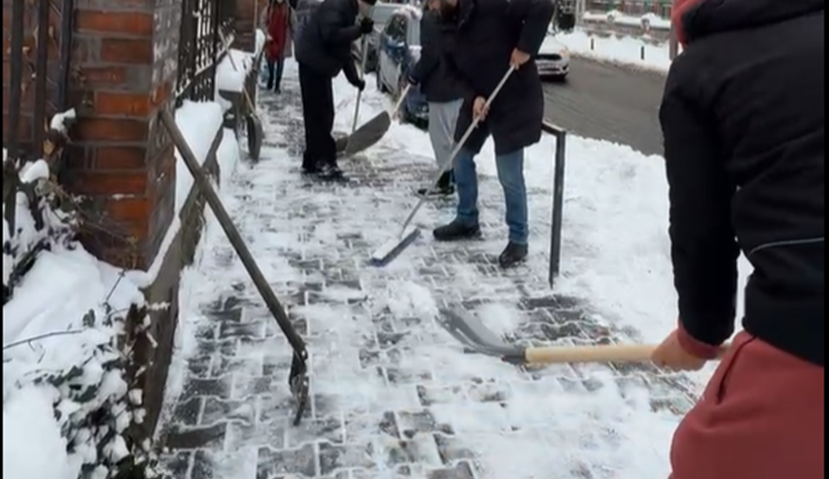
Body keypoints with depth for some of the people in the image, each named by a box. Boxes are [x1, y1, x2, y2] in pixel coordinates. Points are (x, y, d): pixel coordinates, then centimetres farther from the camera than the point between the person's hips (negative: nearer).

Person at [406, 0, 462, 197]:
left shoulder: (431, 18, -15)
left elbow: (430, 55, -20)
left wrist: (414, 76, -6)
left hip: (441, 86, -9)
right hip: (460, 84, 9)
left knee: (441, 135, -2)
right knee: (455, 134, 18)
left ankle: (445, 181, 3)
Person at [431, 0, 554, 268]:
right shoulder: (448, 28, 2)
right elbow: (456, 72, 5)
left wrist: (526, 47, -26)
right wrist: (473, 97, -12)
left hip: (514, 98, -8)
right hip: (478, 100, 8)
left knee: (509, 174, -5)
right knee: (461, 158, 16)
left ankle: (518, 240, 11)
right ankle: (467, 220, 36)